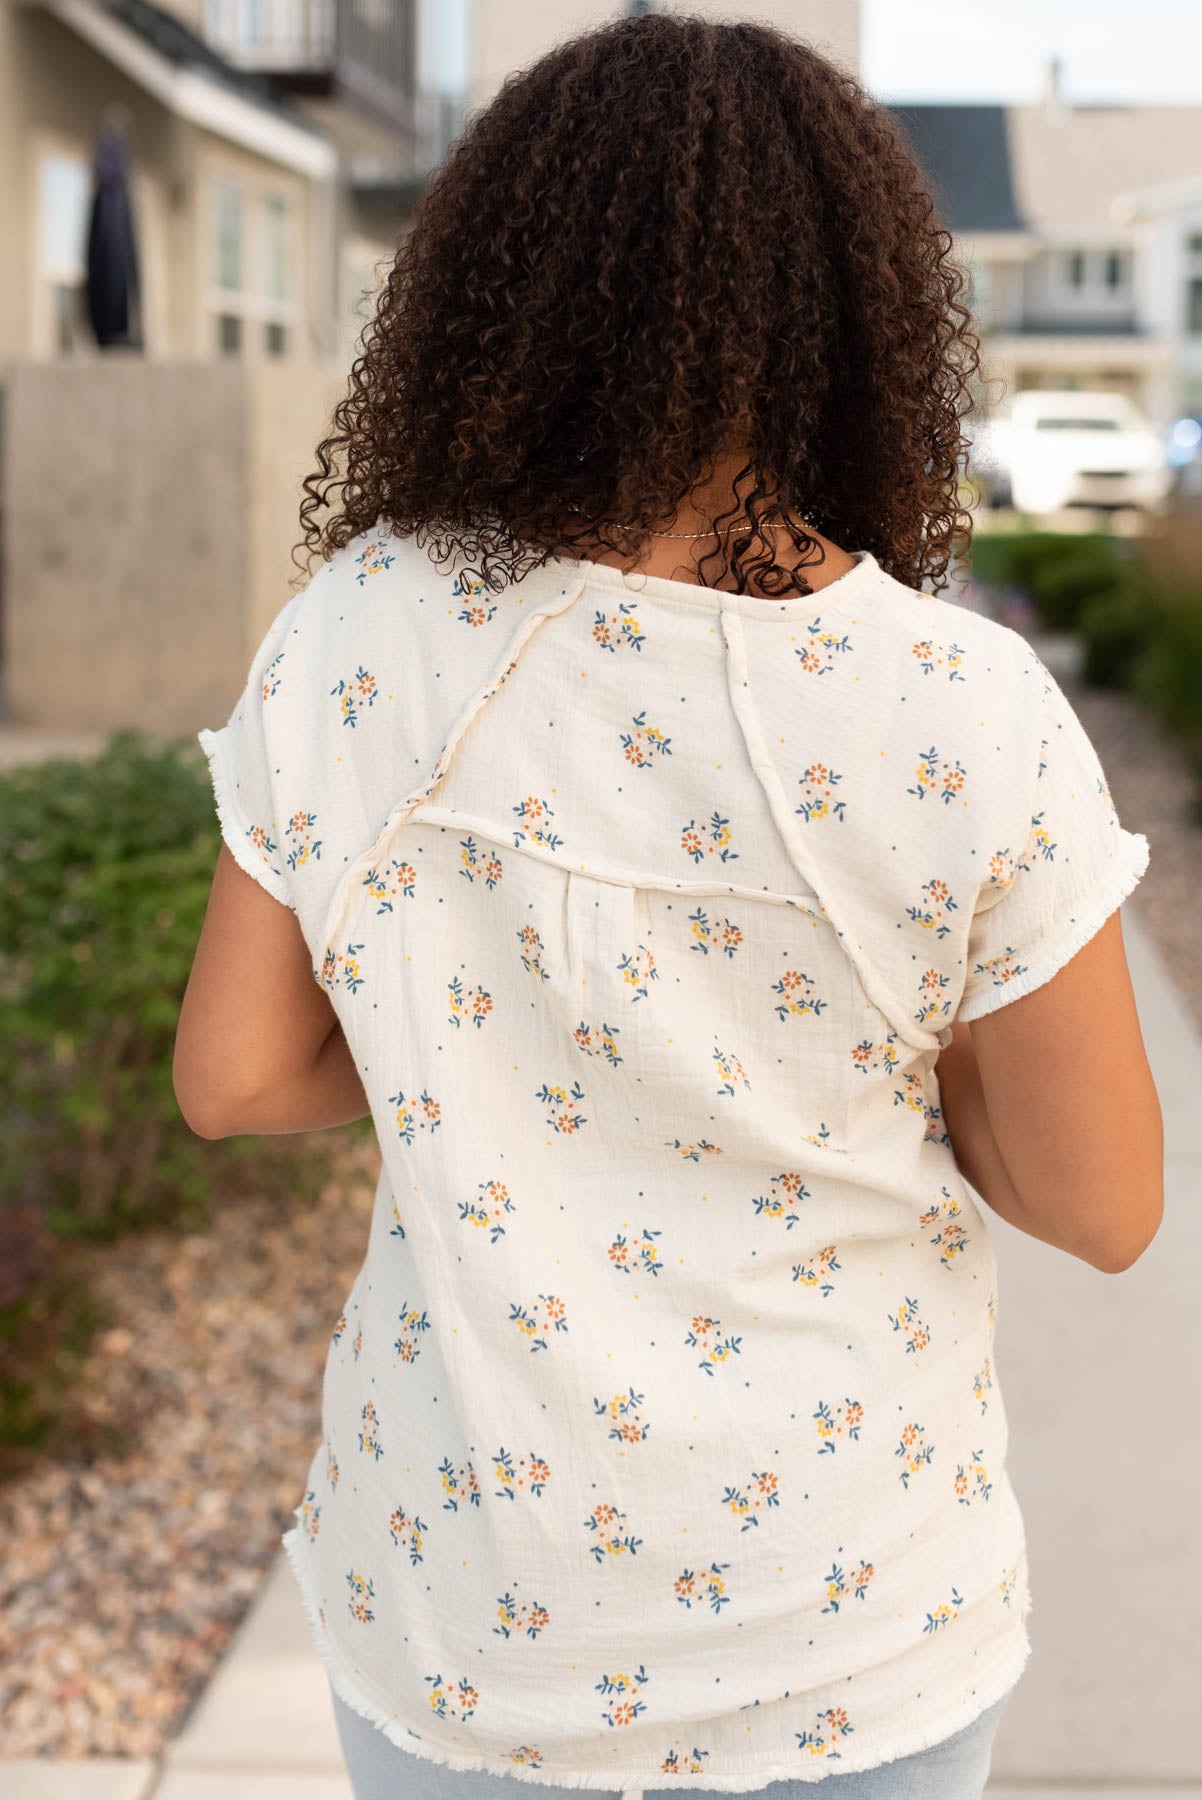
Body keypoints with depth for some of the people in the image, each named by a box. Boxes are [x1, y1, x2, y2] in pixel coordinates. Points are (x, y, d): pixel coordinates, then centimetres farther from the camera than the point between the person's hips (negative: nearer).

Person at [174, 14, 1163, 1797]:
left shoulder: (356, 634, -15)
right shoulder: (964, 716, -20)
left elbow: (233, 1073, -6)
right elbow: (1103, 1200, -12)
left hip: (464, 1600, 1)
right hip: (845, 1618, -1)